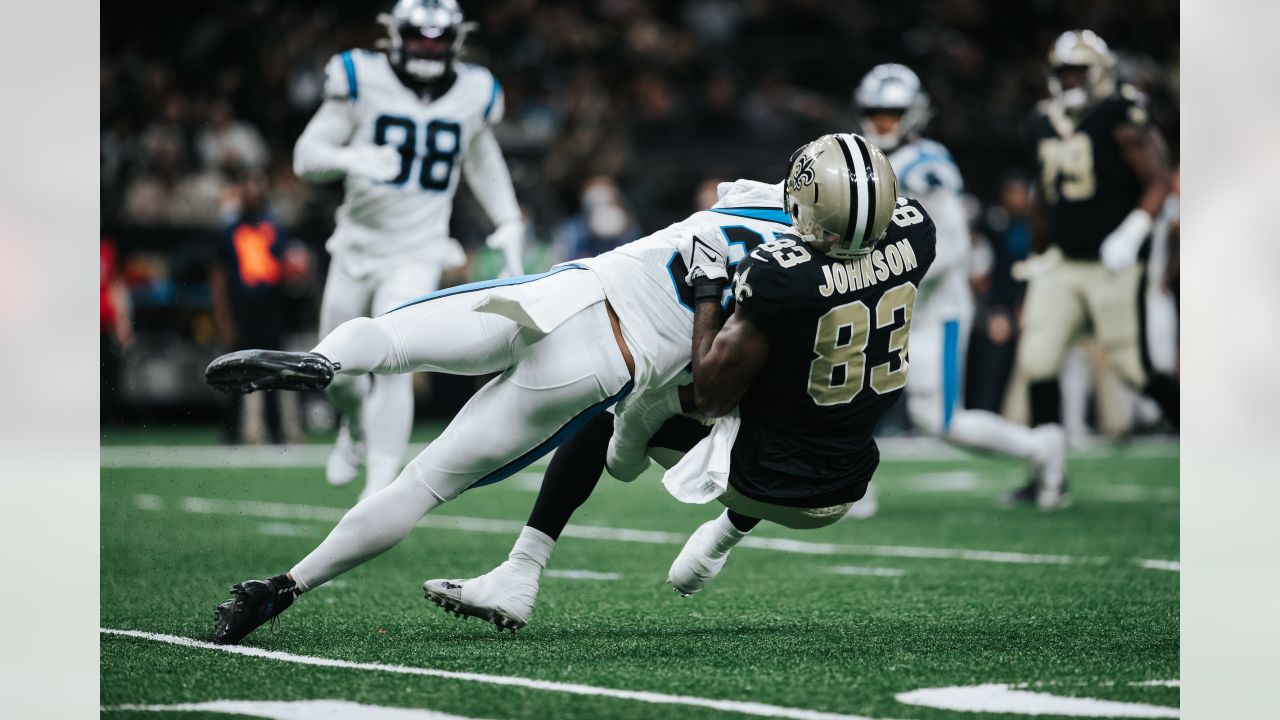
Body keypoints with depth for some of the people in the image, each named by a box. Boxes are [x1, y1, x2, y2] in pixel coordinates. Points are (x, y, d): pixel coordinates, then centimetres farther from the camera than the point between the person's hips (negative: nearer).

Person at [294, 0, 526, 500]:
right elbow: (306, 158, -10)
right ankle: (356, 430, 47)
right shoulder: (364, 81, -10)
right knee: (339, 370, 13)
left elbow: (481, 157, 18)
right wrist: (350, 159, -31)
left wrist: (509, 223, 11)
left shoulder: (472, 94, -2)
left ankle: (380, 486, -13)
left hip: (417, 256, -1)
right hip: (357, 248, 1)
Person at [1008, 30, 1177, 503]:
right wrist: (1037, 258, 23)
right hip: (1060, 265, 6)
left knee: (1133, 365, -3)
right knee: (1036, 360, -3)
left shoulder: (1122, 120, -11)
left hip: (1112, 265, -6)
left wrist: (1131, 234, -26)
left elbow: (1158, 183, -14)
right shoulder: (1045, 125, 10)